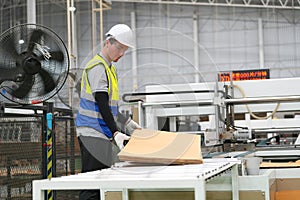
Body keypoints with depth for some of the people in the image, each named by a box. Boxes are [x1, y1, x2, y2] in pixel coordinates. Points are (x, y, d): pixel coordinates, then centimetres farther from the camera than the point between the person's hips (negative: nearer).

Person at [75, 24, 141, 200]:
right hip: (92, 133, -10)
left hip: (103, 134, 10)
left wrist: (128, 123, 26)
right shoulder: (97, 67, -11)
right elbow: (102, 104, -20)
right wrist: (116, 133, -27)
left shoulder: (110, 68, 20)